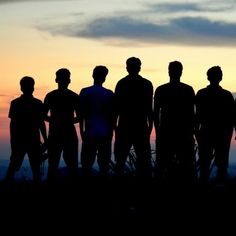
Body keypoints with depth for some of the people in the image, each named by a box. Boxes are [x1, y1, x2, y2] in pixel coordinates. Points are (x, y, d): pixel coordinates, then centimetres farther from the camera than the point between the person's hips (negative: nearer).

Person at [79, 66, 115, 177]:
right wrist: (111, 132, 13)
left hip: (90, 134, -1)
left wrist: (82, 132, 7)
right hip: (105, 134, 1)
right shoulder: (109, 94, 2)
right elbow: (112, 116, 4)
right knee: (103, 164, 7)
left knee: (87, 164, 5)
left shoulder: (84, 92, -1)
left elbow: (81, 114, -1)